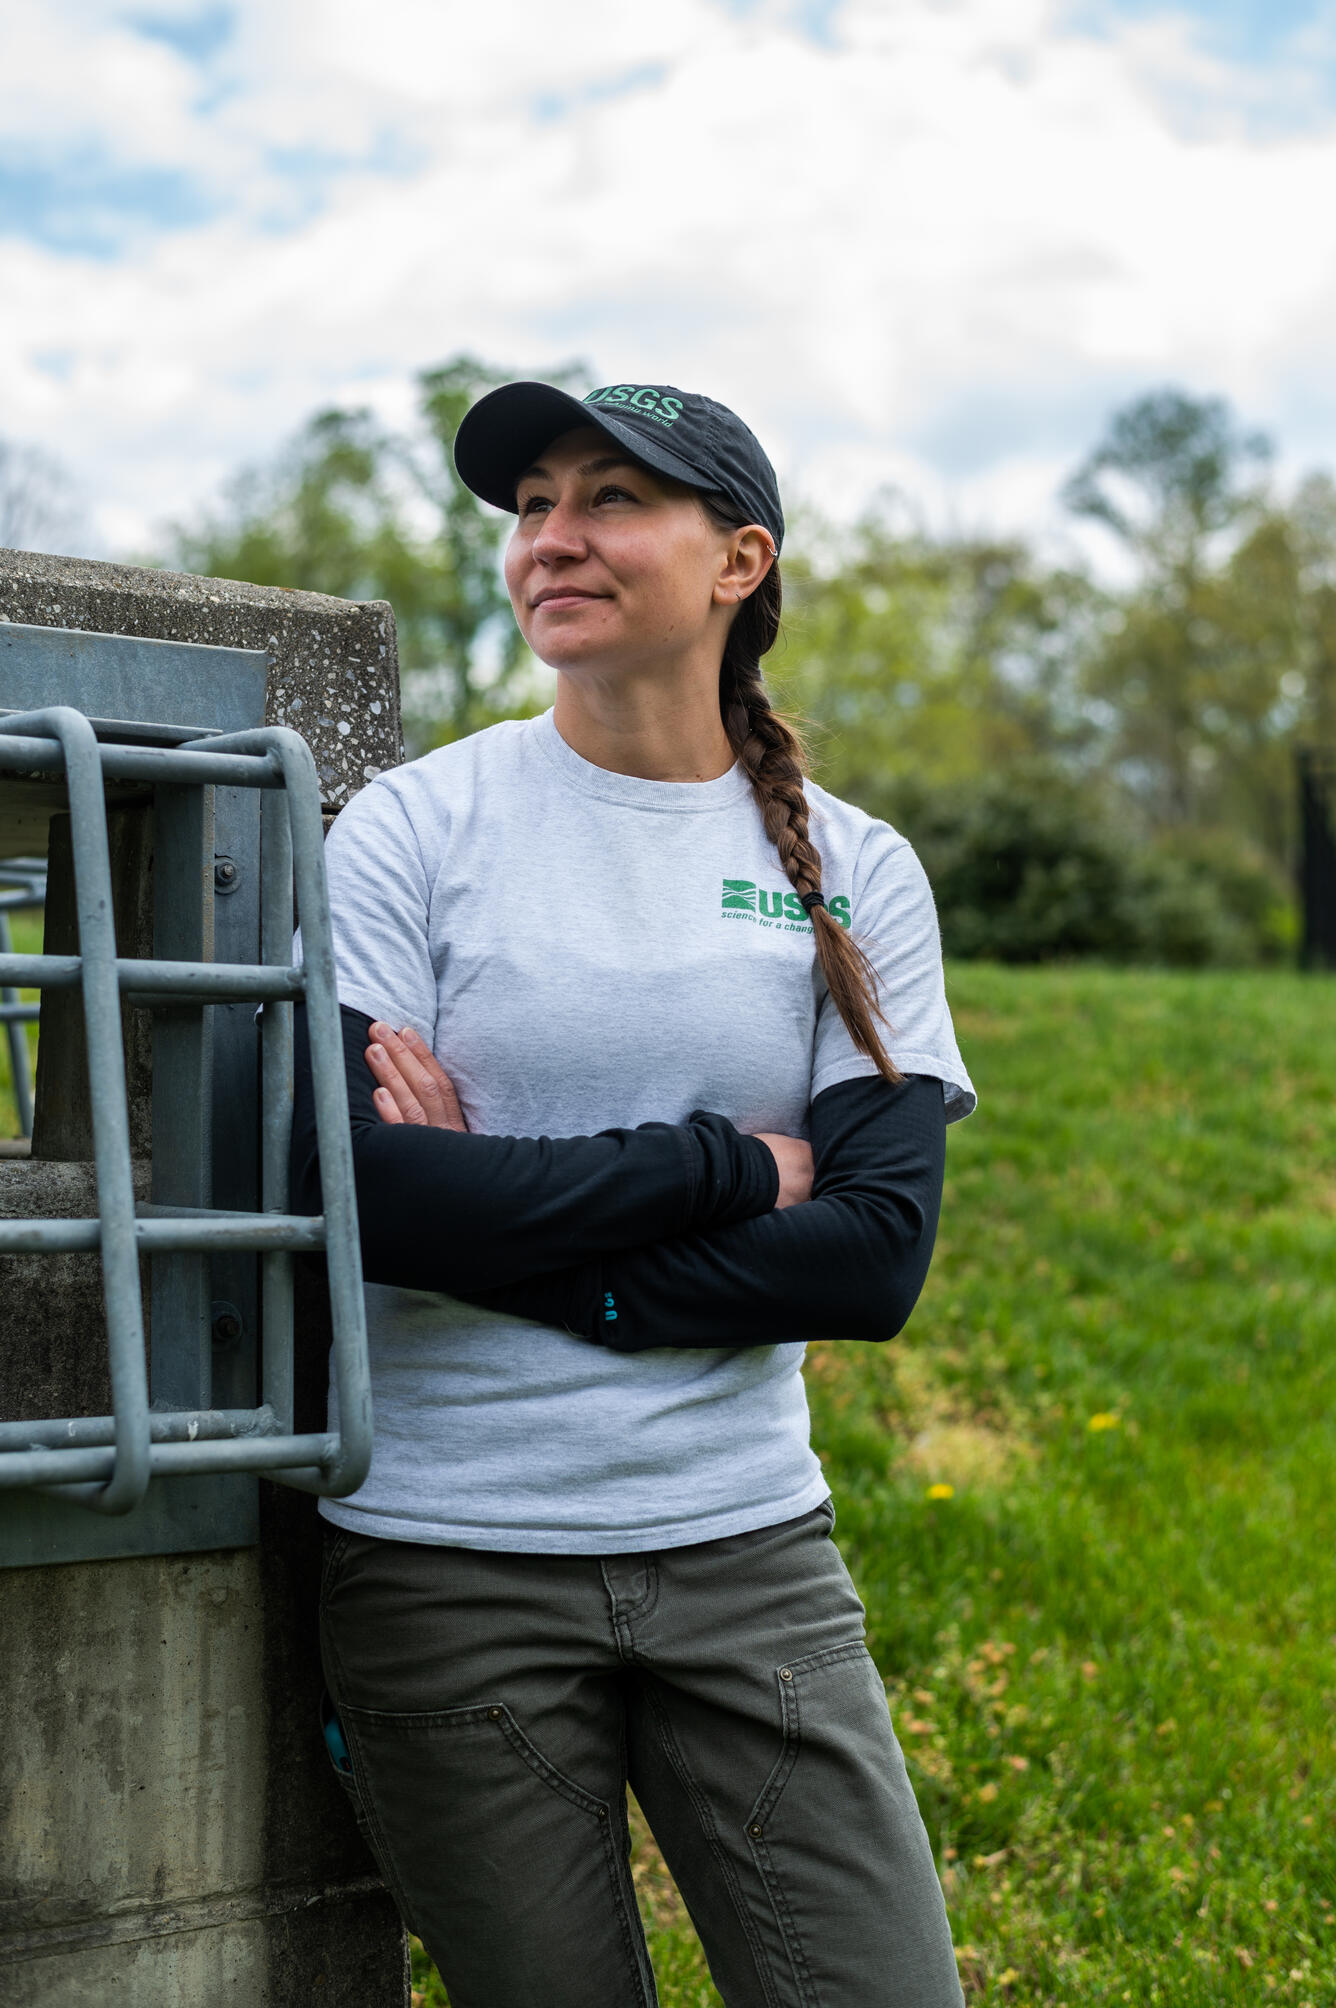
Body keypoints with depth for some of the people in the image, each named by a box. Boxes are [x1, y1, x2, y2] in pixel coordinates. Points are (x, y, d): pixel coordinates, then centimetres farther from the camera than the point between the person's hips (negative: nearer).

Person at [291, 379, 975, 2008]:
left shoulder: (854, 874, 3)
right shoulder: (413, 829, -1)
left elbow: (876, 1258, -7)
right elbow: (357, 1186, -15)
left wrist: (505, 1220, -13)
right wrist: (728, 1168, -10)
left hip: (747, 1550, 2)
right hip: (449, 1565, -1)